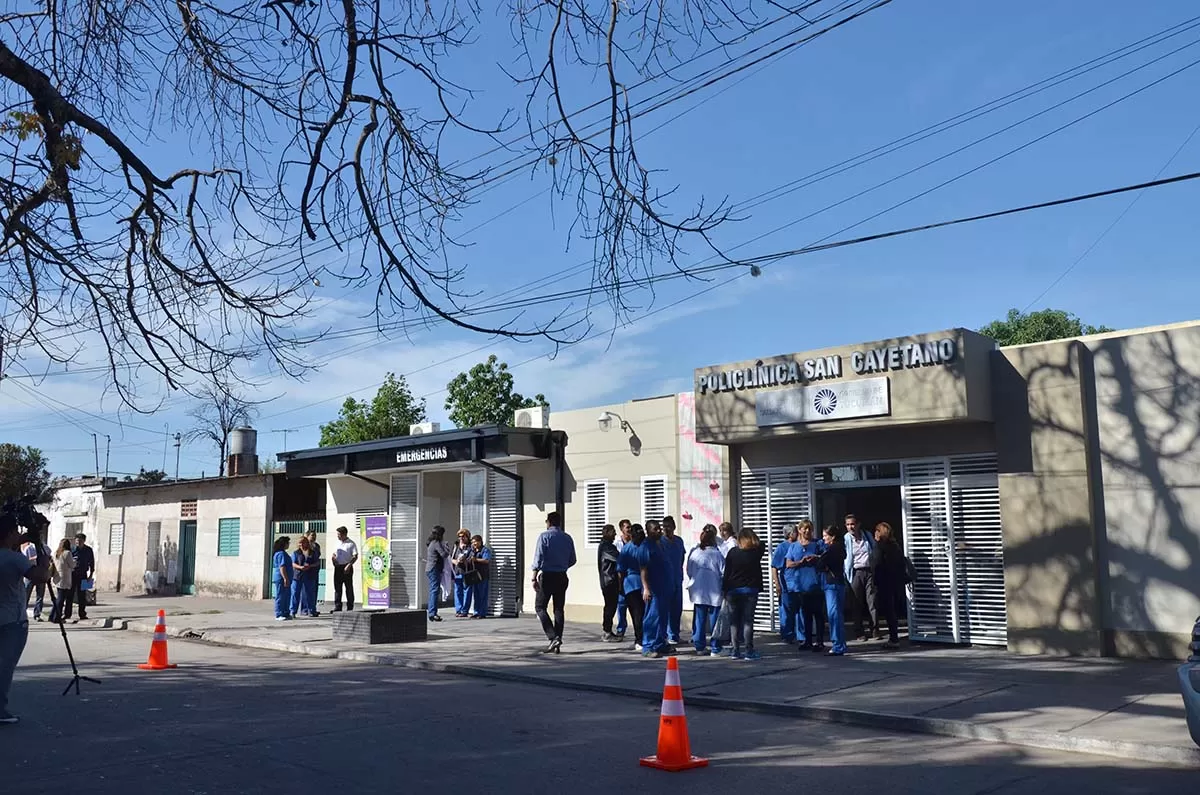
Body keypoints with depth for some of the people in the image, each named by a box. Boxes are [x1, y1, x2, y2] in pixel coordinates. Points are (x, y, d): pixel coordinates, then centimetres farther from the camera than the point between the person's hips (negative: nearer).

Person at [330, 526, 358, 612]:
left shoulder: (351, 544, -5)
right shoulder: (337, 543, 15)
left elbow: (355, 556, -10)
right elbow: (334, 554, 24)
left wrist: (349, 565, -20)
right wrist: (332, 557, 0)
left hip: (346, 568, -6)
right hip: (337, 567, 6)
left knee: (349, 588, 1)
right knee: (337, 588, 4)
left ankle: (350, 607, 6)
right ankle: (337, 607, 7)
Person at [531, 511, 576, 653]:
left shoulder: (544, 536, -7)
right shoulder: (567, 538, 7)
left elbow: (538, 558, -13)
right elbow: (572, 560, 11)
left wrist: (534, 578, -12)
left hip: (547, 576, -5)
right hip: (562, 577, 5)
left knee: (540, 607, 3)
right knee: (559, 609, 10)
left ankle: (553, 637, -12)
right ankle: (558, 641, 8)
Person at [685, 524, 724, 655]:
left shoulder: (693, 552, -4)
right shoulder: (717, 554, -13)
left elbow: (688, 570, 5)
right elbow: (724, 573, -9)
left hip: (698, 592, 3)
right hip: (714, 592, -3)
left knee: (699, 619, 11)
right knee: (714, 619, 5)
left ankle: (699, 647, 14)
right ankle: (715, 648, 8)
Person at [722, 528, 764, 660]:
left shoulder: (732, 552, -4)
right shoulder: (756, 552, -6)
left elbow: (727, 572, -2)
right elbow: (761, 544, 18)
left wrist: (725, 589, 4)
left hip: (733, 590, 1)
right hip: (750, 590, -1)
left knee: (735, 621, 7)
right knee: (748, 621, 0)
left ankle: (736, 650, 7)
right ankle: (748, 650, -3)